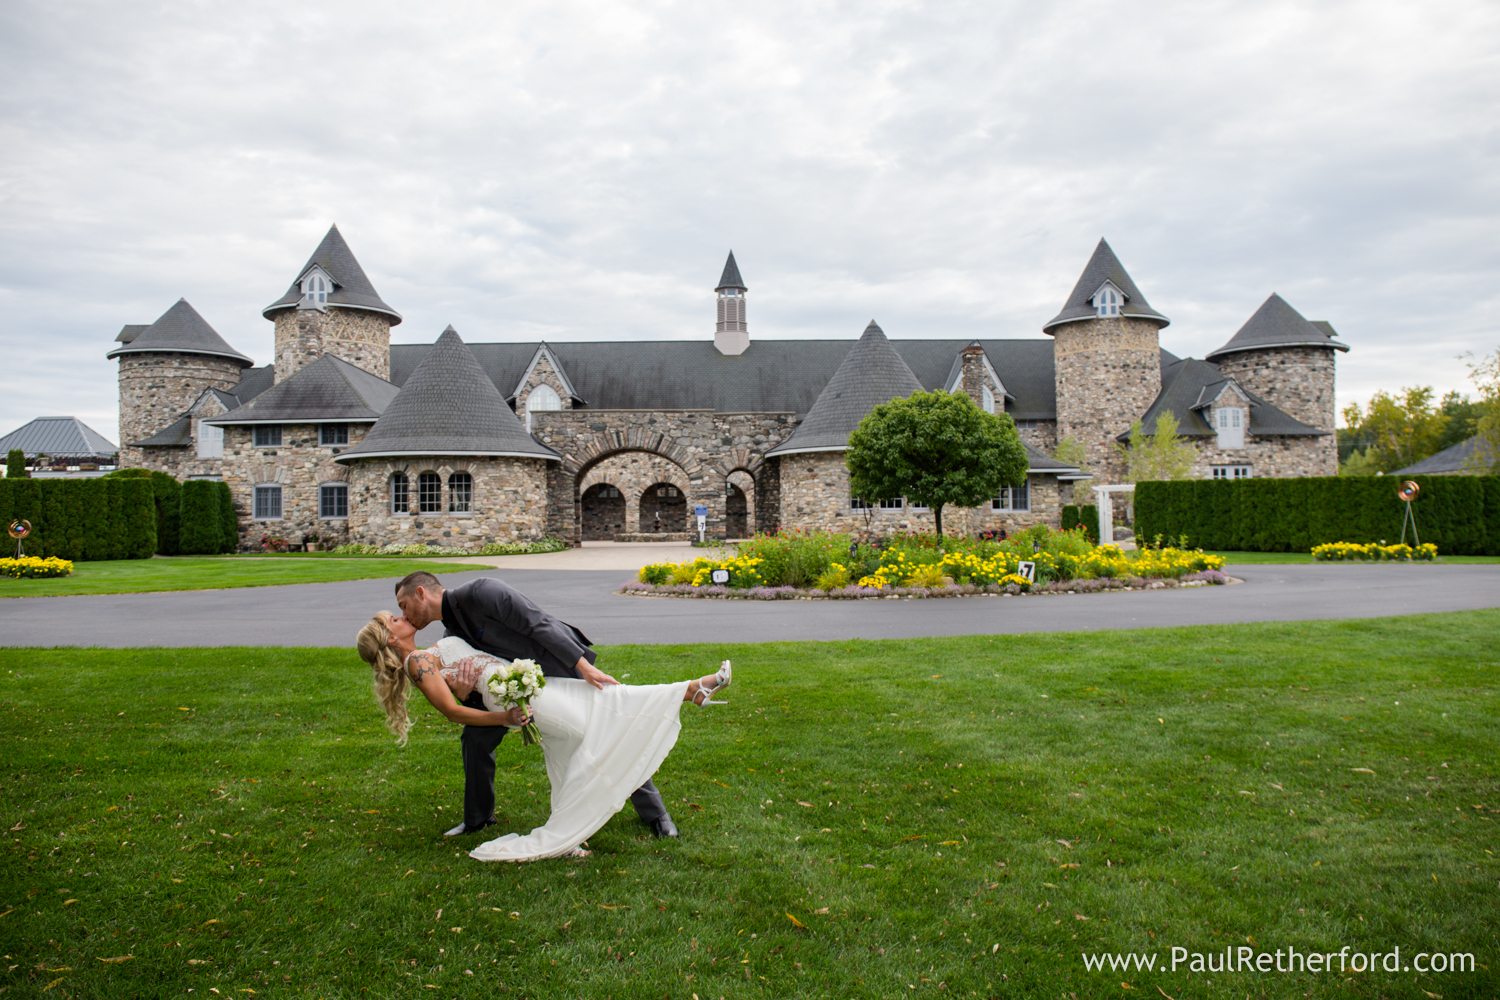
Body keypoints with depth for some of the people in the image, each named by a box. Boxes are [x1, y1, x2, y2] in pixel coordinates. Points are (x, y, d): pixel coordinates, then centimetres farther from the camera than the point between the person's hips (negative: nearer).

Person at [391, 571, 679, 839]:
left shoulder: (478, 591, -22)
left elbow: (537, 623, -27)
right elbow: (479, 706, 4)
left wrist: (584, 666, -31)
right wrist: (463, 693, -21)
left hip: (570, 665, -7)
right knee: (475, 737, 2)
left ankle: (656, 815, 12)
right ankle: (477, 818, 23)